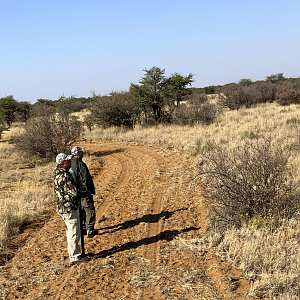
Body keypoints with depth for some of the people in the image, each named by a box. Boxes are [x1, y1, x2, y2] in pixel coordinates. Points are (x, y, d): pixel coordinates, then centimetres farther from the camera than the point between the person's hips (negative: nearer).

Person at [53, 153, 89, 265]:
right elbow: (75, 193, -25)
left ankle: (73, 254, 32)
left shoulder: (59, 174, 9)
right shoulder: (64, 176, -24)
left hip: (63, 208, 11)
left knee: (71, 233, 21)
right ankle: (75, 257, 8)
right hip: (69, 208, -11)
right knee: (74, 233, -1)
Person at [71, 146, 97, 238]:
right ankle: (90, 230, 7)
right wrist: (91, 191, -13)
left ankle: (82, 229, 27)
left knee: (81, 210, 19)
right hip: (84, 192, -8)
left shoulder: (70, 164, 4)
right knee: (90, 210, 4)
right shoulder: (80, 165, -22)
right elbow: (87, 179, -23)